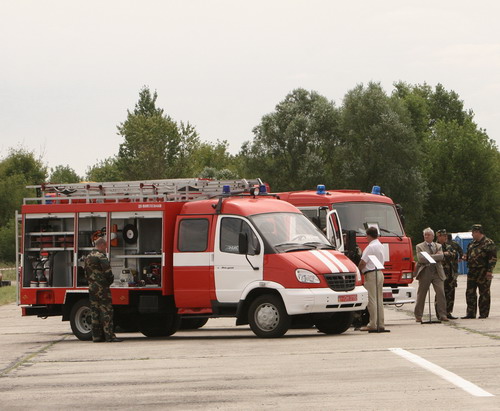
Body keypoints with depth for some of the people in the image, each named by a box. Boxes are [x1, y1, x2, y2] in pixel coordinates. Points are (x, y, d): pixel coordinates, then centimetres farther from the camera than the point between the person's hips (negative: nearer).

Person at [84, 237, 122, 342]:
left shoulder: (88, 257, 15)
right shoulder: (101, 256, -12)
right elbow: (108, 272, -15)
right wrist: (110, 281, 2)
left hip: (92, 288, 8)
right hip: (102, 288, -8)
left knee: (95, 312, 9)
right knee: (106, 312, -7)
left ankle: (96, 336, 10)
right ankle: (109, 336, -10)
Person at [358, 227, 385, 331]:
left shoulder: (370, 247, -14)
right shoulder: (380, 246, 14)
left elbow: (363, 262, -16)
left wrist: (358, 270, 4)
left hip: (371, 275, -9)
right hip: (380, 273, 9)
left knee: (372, 300, -8)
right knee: (379, 300, 11)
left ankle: (373, 324, -9)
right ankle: (380, 324, 12)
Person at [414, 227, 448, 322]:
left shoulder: (438, 246, 15)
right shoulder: (420, 247, 6)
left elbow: (441, 256, -3)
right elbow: (421, 259, -10)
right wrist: (435, 256, -7)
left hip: (437, 272, 2)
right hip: (424, 272, -2)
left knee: (441, 293, -8)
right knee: (421, 294, 3)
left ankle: (442, 315, -5)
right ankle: (418, 316, 10)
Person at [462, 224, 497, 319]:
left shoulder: (488, 243, -7)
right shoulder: (472, 244, 16)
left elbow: (492, 258, -12)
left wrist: (489, 270, -19)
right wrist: (466, 257, 6)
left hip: (483, 272, -8)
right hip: (472, 271, 8)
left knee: (484, 293, -1)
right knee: (470, 293, 5)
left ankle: (484, 314, 5)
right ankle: (471, 313, 10)